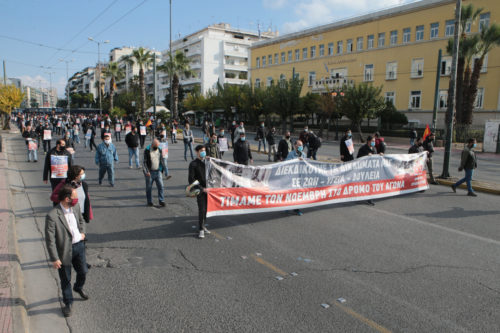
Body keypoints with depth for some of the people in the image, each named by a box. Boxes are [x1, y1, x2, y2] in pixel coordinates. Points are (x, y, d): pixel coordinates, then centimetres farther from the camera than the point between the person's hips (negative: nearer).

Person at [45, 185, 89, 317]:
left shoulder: (76, 207, -7)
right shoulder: (52, 216, -27)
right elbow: (50, 239, -20)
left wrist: (82, 232, 2)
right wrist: (54, 259, -16)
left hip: (79, 246, 5)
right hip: (64, 250, -5)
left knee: (83, 271, 21)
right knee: (66, 279, 13)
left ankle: (79, 288, 54)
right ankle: (68, 303, 36)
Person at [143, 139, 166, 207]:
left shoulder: (159, 150, 7)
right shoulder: (147, 150, -8)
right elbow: (144, 162, -9)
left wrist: (164, 168, 12)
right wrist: (146, 171, -17)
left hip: (158, 171, 3)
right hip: (149, 172, -3)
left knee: (160, 186, -4)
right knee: (149, 188, 5)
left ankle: (161, 201, 3)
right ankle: (150, 202, 18)